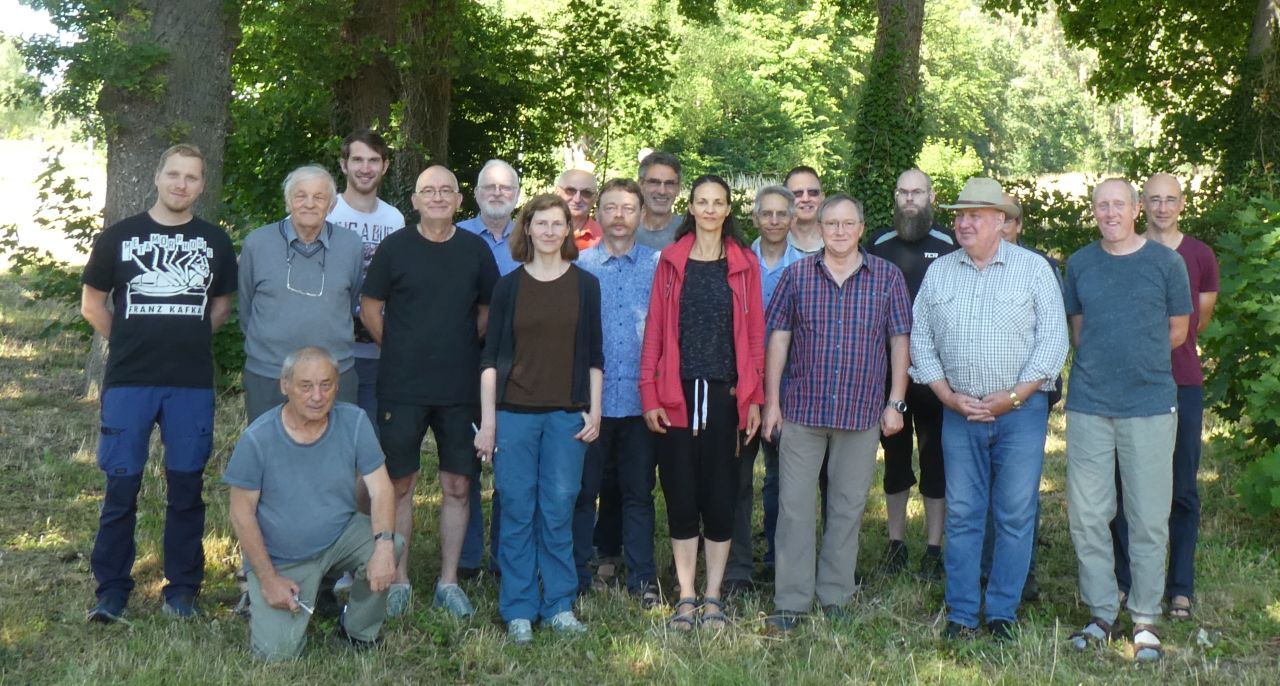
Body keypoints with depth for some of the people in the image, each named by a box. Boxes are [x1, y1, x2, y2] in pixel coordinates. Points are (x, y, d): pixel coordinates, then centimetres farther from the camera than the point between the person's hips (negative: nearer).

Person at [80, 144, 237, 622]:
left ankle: (182, 589, 16)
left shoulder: (215, 242, 7)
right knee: (121, 486, 1)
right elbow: (92, 303, 9)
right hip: (128, 382, -1)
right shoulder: (119, 236, 3)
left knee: (186, 487, 6)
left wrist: (188, 341, 8)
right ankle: (111, 591, 12)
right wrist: (132, 344, 7)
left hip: (193, 385, 1)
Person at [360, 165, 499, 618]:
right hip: (402, 389, -1)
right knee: (399, 485, 3)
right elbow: (370, 306, 7)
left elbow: (489, 309, 14)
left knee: (457, 486, 5)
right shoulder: (395, 247, 0)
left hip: (460, 390, 2)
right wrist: (398, 350, 4)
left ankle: (448, 582, 17)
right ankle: (399, 582, 15)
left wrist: (465, 346, 7)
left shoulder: (475, 250, 4)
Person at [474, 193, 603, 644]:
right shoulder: (509, 286, 4)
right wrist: (487, 420, -1)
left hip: (567, 414, 0)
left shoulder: (585, 285, 6)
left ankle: (560, 605, 14)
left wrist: (594, 411, 2)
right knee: (517, 510, 2)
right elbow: (491, 357, 4)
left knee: (559, 510, 3)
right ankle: (518, 610, 11)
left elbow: (594, 356, 9)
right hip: (515, 412, 0)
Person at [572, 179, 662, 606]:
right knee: (583, 490, 5)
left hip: (640, 398, 0)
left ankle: (643, 579, 17)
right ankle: (576, 579, 16)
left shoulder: (659, 266, 5)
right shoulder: (579, 265, 5)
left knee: (639, 492, 8)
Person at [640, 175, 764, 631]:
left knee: (720, 494, 4)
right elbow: (655, 329, 3)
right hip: (677, 392, 0)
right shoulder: (671, 260, 6)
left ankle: (713, 597, 14)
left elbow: (754, 332, 4)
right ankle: (685, 598, 13)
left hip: (724, 392, 0)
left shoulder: (744, 263, 6)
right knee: (681, 495, 3)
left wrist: (753, 398, -2)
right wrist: (650, 395, -5)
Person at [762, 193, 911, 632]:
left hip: (862, 412, 0)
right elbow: (778, 337, 5)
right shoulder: (797, 275, 4)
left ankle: (836, 596, 20)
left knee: (848, 507, 8)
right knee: (795, 507, 0)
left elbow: (899, 341, 5)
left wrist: (895, 403, 0)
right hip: (802, 410, 0)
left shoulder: (887, 278, 4)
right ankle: (791, 601, 7)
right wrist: (771, 402, 2)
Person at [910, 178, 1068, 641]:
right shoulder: (938, 272, 9)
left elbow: (1053, 339, -4)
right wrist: (948, 396, -2)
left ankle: (1003, 612, 11)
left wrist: (1012, 397, -10)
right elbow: (921, 339, 10)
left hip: (1021, 410, -2)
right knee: (961, 515, 4)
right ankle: (961, 614, 12)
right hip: (959, 411, 2)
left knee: (1016, 515, 1)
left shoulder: (1033, 268, 0)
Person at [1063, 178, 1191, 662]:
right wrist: (1102, 364, 7)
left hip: (1150, 406, -2)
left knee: (1149, 518, 2)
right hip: (1089, 405, 2)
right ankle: (1102, 613, 18)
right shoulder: (1079, 264, 7)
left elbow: (1177, 331, 7)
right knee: (1087, 516, 5)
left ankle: (1145, 618, 15)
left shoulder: (1166, 262, 0)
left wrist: (1135, 360, 8)